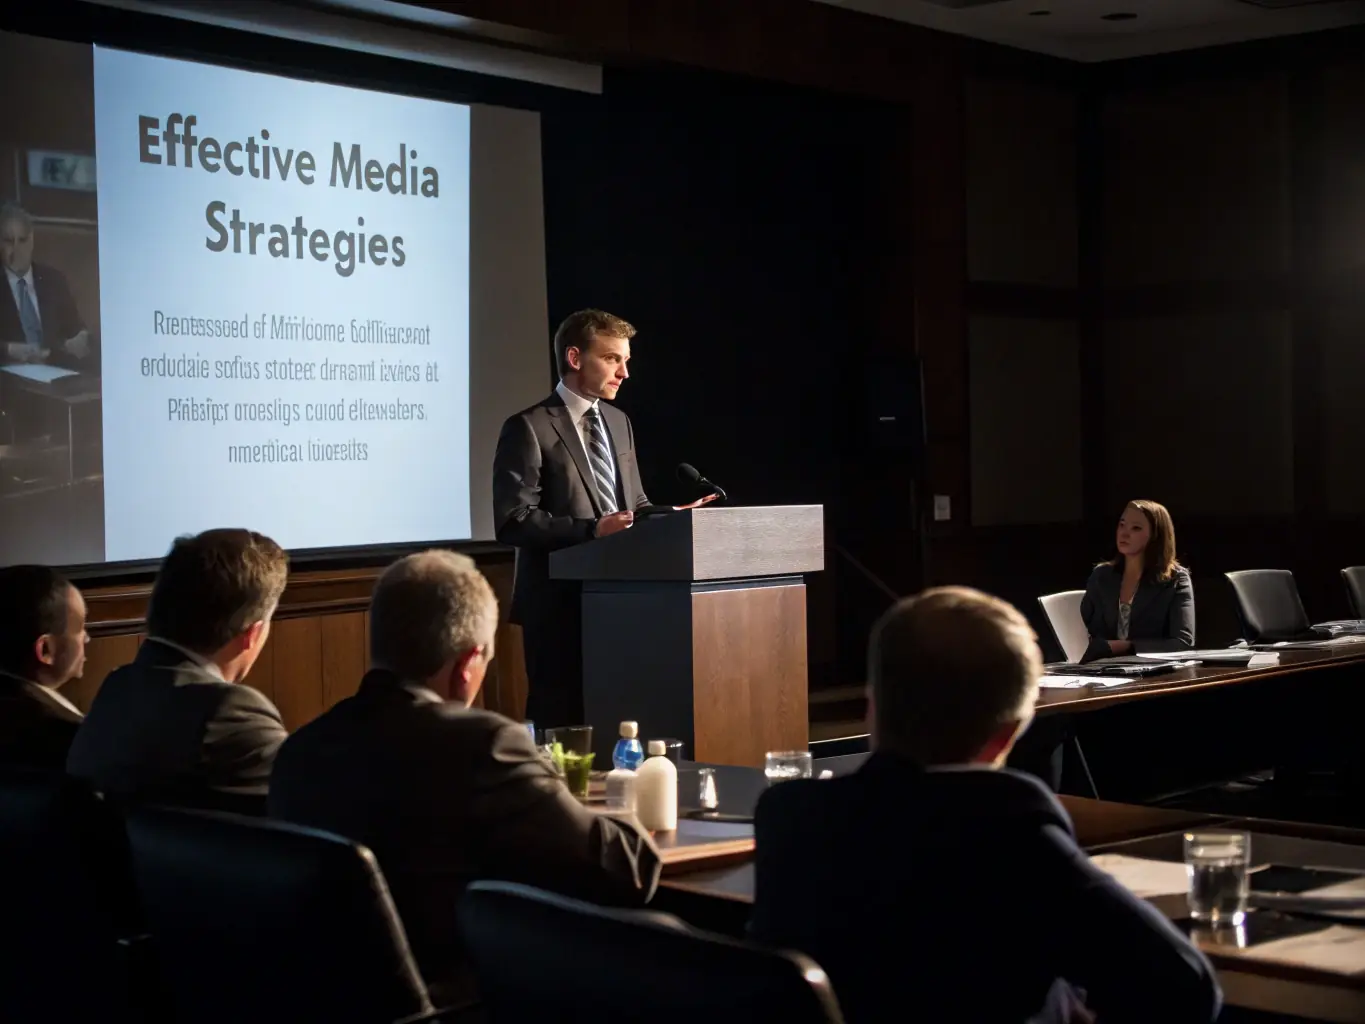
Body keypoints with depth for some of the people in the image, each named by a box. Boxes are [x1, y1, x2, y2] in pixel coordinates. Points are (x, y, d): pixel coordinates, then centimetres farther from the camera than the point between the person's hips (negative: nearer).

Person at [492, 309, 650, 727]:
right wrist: (591, 530, -25)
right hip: (561, 603, -7)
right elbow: (513, 520, -16)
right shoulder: (529, 428, -9)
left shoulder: (618, 422, 16)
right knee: (560, 723, -2)